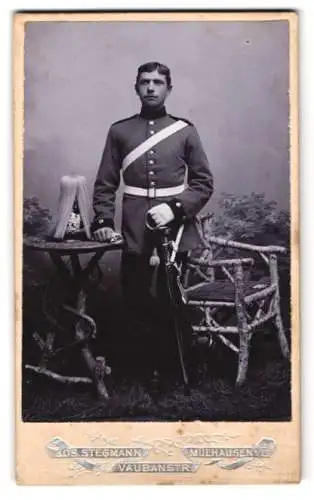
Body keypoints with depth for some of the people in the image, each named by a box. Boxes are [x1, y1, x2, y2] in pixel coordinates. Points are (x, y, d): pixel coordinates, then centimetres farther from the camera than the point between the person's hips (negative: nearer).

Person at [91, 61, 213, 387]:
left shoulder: (185, 131, 5)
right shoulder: (119, 131, 8)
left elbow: (203, 183, 3)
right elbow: (105, 183, 8)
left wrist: (175, 207, -11)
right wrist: (102, 220, -5)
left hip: (176, 230, 0)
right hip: (135, 233, 1)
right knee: (136, 303, 2)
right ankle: (146, 368, 19)